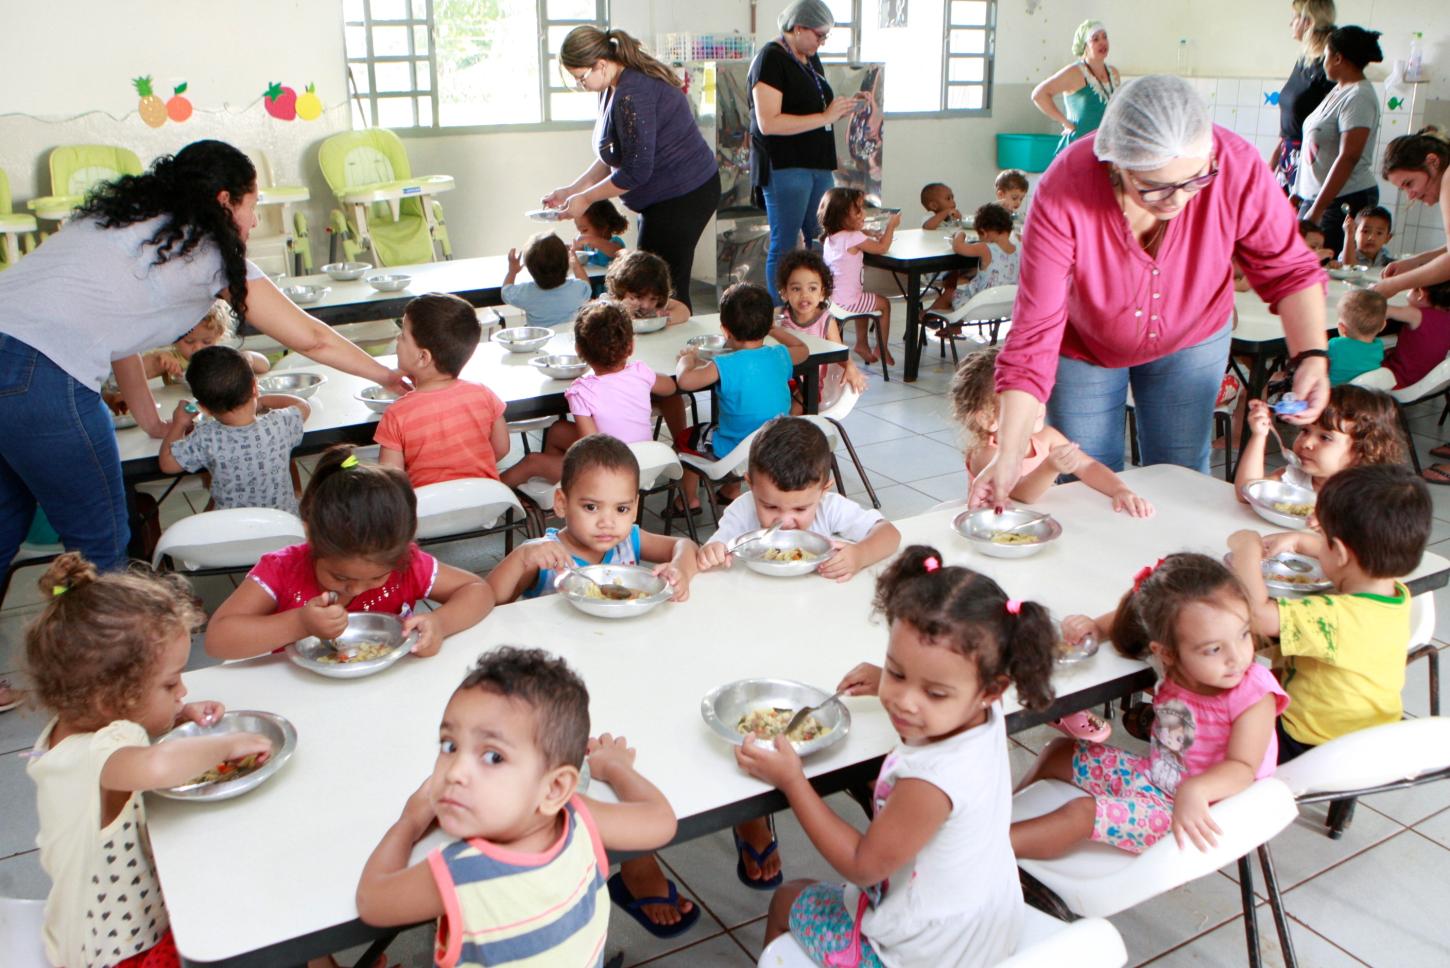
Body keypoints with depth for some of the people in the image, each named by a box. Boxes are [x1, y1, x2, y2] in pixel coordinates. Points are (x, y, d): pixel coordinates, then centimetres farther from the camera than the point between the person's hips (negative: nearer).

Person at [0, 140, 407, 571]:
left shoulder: (129, 218, 23)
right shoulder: (211, 251, 2)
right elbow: (310, 338, 7)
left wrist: (153, 422, 34)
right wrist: (384, 375, 20)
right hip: (41, 375, -8)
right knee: (101, 546, 6)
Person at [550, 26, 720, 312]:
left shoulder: (631, 97, -24)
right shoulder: (614, 86, 9)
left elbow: (636, 170, -22)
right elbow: (613, 156, 17)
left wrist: (586, 198, -11)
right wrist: (572, 189, 10)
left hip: (680, 199, -11)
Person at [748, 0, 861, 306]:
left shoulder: (811, 58, 16)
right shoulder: (771, 59, -12)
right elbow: (768, 123, -22)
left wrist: (844, 109, 7)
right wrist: (825, 116, -19)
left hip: (818, 164, 9)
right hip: (784, 167, -9)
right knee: (784, 247, -2)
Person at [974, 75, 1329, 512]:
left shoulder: (1237, 166, -29)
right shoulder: (1064, 193, -35)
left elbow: (1289, 268, -14)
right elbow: (1035, 333, -33)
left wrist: (1311, 355, -30)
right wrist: (1009, 457, -37)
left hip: (1191, 340, 2)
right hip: (1083, 346, -2)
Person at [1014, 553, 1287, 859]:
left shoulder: (1255, 695, -26)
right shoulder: (1173, 662, -12)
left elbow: (1242, 768, -32)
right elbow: (1130, 617, 8)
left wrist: (1195, 790, -51)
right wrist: (1096, 626, -11)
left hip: (1200, 813, -7)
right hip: (1152, 776, 7)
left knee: (1081, 814, -19)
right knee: (1059, 754, 14)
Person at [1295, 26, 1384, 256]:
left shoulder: (1358, 97, -13)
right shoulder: (1338, 92, 15)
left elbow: (1349, 158, -21)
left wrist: (1316, 211, -24)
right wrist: (1298, 193, 19)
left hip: (1345, 202, -9)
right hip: (1318, 197, 9)